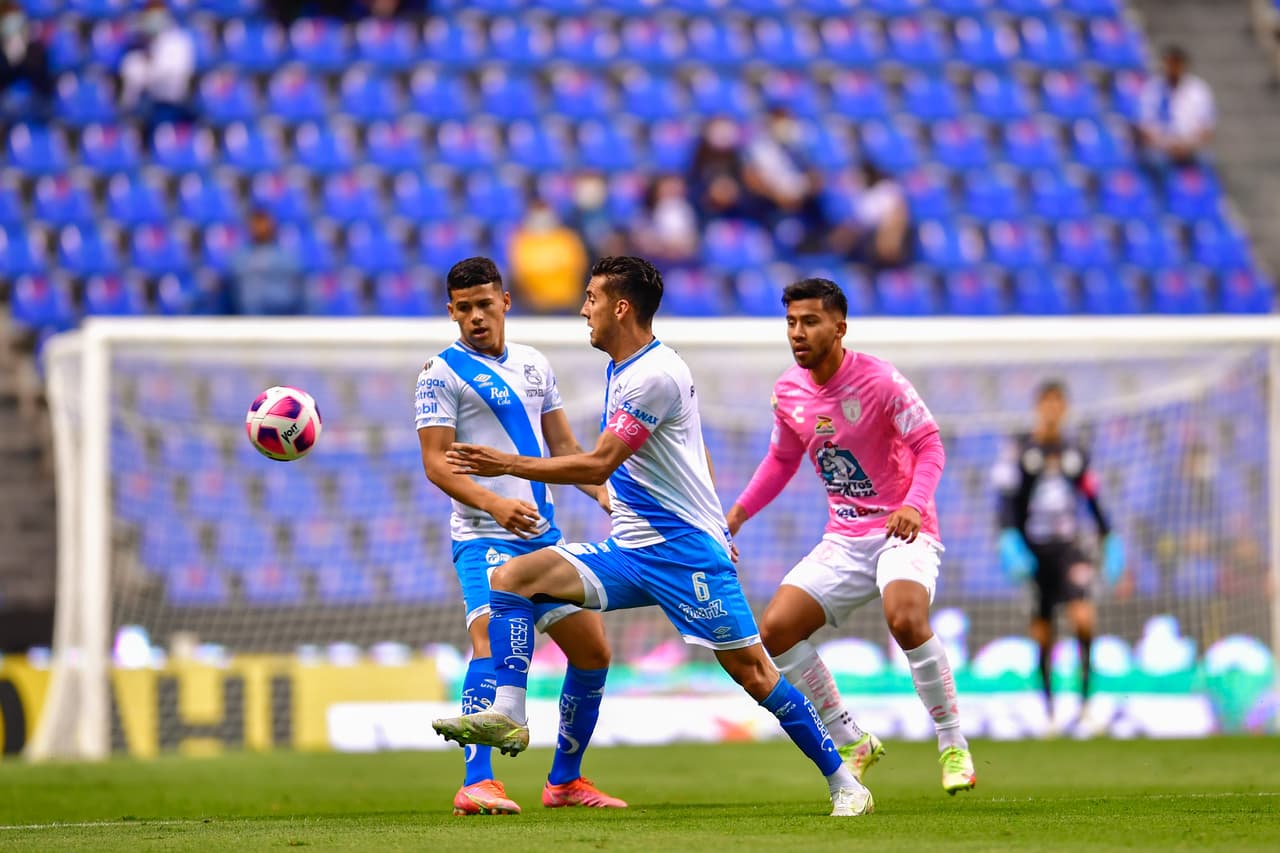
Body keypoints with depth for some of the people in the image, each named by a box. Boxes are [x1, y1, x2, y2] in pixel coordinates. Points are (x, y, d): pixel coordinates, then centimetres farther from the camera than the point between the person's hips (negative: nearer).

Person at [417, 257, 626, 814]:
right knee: (493, 638, -27)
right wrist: (494, 503, -26)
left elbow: (564, 446, 23)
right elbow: (435, 463, -11)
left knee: (592, 650, 8)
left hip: (543, 535, 7)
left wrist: (605, 493, 8)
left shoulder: (534, 365, 15)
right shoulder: (443, 373, -4)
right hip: (484, 538, -7)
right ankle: (477, 785, -34)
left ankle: (565, 780, 23)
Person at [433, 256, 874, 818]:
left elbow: (598, 465, -20)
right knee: (512, 576, -7)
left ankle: (842, 782, 2)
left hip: (685, 550, -9)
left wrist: (509, 465, -16)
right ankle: (507, 717, -16)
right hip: (626, 553, 9)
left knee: (751, 670, -8)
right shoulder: (620, 369, 14)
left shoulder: (654, 375, -17)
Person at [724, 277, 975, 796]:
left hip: (903, 532, -6)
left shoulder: (879, 381, -15)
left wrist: (914, 504, -29)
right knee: (775, 630, -8)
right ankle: (852, 743, 8)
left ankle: (953, 745, -16)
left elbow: (929, 444, -12)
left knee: (906, 619, -34)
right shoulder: (788, 393, 2)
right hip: (844, 539, 6)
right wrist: (737, 513, 9)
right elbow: (782, 460, 19)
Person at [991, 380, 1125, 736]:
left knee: (1083, 617, -19)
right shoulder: (1019, 450, 0)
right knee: (1042, 635, 0)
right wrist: (1010, 542, -16)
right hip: (1033, 552, -2)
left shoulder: (1075, 451, 10)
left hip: (1069, 548, 2)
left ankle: (1085, 703, -12)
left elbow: (1092, 499, 17)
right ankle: (1049, 712, 11)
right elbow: (1007, 500, -4)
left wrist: (1110, 540, 14)